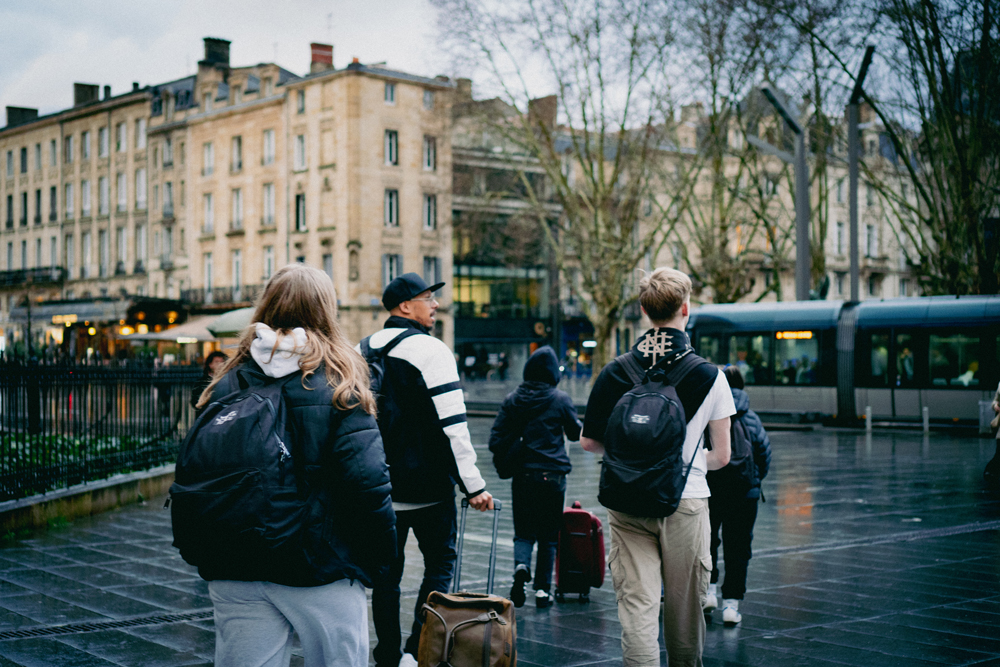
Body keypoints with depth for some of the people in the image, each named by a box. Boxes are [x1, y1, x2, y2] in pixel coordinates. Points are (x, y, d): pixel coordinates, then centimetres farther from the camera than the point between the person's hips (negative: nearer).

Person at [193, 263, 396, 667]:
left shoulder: (227, 386, 2)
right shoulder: (338, 388, -9)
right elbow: (369, 482, -15)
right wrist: (377, 561, -3)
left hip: (235, 575, 3)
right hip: (321, 571, -3)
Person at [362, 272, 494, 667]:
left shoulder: (361, 351, 10)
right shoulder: (429, 350, -11)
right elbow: (452, 423, -16)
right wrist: (474, 485, -13)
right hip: (426, 484, -6)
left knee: (386, 571, 12)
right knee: (440, 563, 5)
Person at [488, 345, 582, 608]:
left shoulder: (512, 399, 0)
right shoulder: (560, 399, -7)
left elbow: (496, 438, -1)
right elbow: (575, 433, 6)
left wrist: (504, 464, 13)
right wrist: (578, 423, 27)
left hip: (522, 475, 2)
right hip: (552, 475, -2)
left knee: (523, 532, 12)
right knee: (548, 535, 10)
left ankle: (521, 566, -16)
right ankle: (542, 589, 8)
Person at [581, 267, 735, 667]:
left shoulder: (615, 372, -1)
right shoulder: (710, 376, -5)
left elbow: (589, 442, 3)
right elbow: (722, 456, -1)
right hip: (686, 503, -1)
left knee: (636, 605, 0)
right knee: (684, 608, 14)